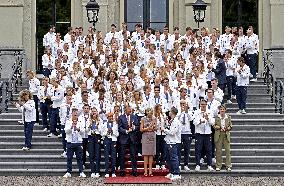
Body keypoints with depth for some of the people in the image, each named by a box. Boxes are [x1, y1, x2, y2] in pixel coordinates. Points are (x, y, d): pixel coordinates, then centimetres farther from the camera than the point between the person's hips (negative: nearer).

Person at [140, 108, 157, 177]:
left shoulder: (154, 119, 7)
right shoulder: (143, 119, 1)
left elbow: (155, 128, 8)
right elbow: (141, 129, 0)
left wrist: (153, 127, -13)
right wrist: (148, 128, -12)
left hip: (152, 136, 2)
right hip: (145, 136, -2)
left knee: (151, 154, 1)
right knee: (145, 154, -4)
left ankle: (150, 171, 3)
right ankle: (145, 171, -3)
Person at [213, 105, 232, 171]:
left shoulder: (228, 117, 7)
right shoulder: (217, 117, 4)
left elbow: (230, 126, 9)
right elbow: (214, 126, 3)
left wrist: (226, 129, -10)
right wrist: (219, 127, -12)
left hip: (226, 135, 1)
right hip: (218, 135, -1)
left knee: (228, 150, -4)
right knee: (218, 151, 1)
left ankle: (228, 166, 1)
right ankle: (218, 166, 9)